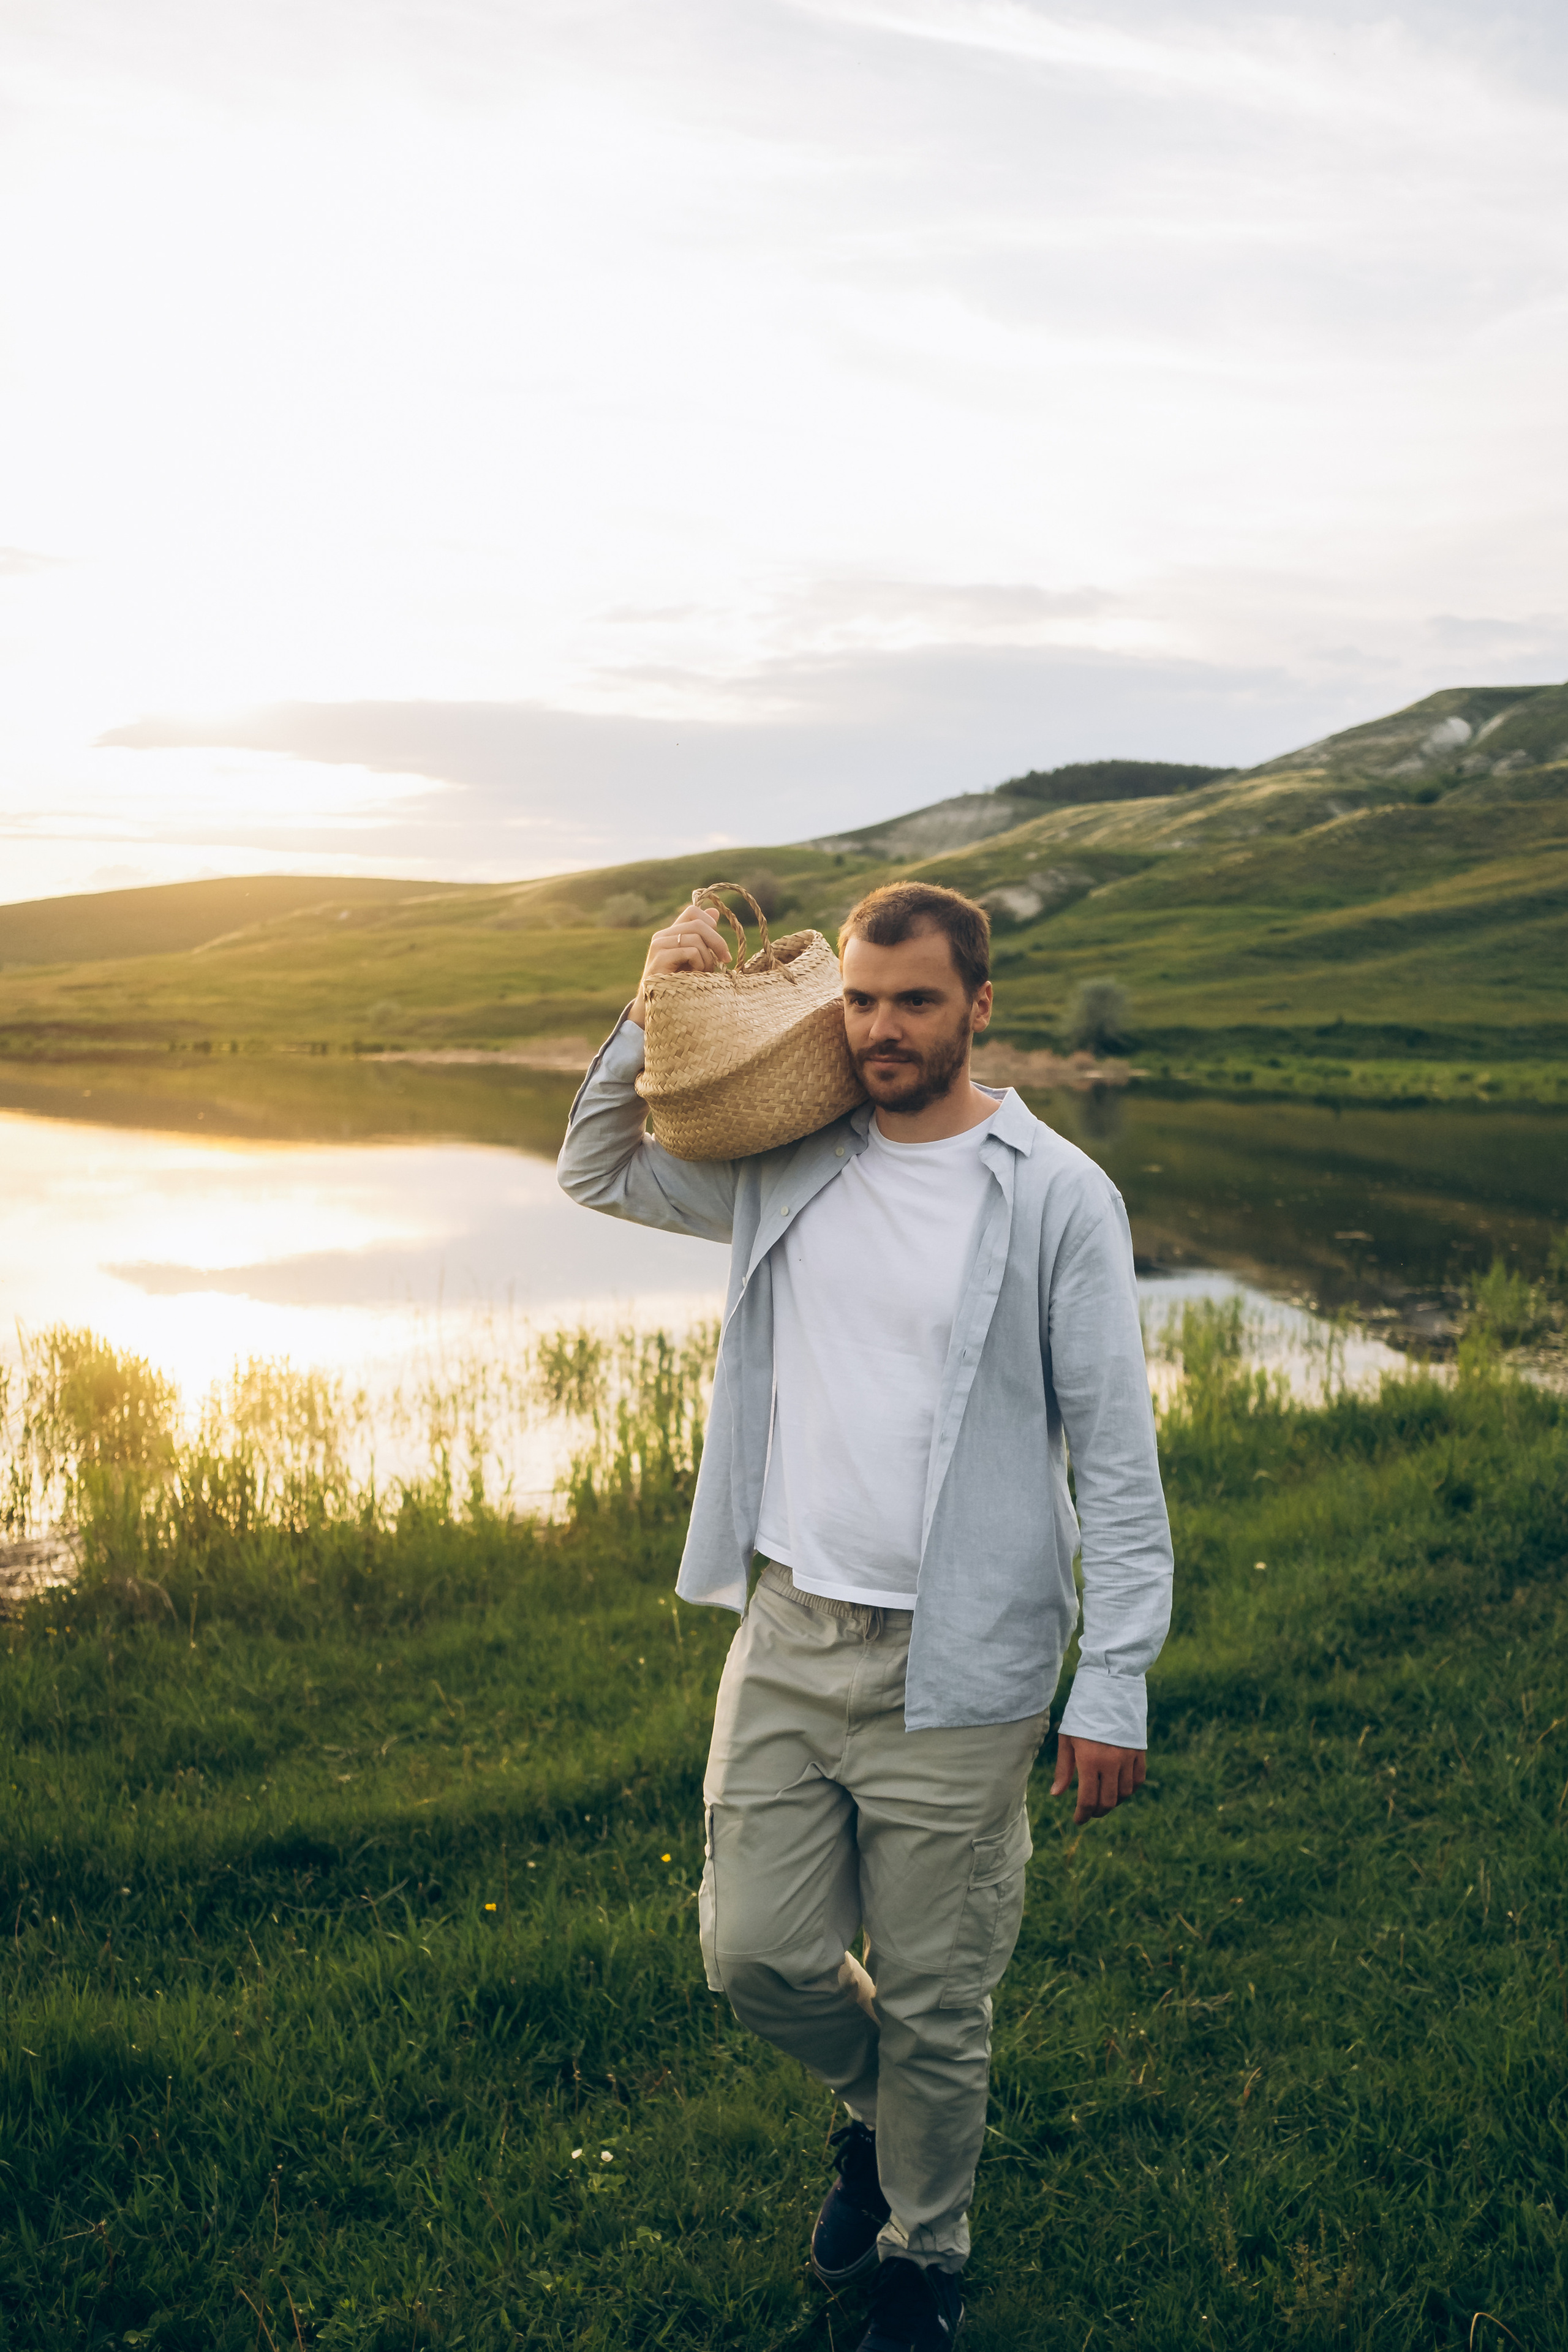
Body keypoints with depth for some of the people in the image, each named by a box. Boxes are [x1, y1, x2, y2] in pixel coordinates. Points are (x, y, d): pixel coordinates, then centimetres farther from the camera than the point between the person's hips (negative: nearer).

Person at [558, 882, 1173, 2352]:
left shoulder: (1056, 1197, -8)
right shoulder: (787, 1163, 5)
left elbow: (1117, 1458, -7)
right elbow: (598, 1175, 21)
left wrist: (1113, 1691, -11)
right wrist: (652, 1018, 5)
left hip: (955, 1672, -4)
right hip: (786, 1636, 4)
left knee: (932, 2008, 9)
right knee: (758, 1954, 10)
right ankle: (874, 2113, 43)